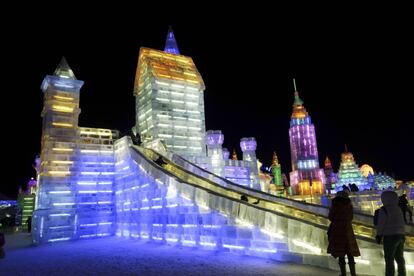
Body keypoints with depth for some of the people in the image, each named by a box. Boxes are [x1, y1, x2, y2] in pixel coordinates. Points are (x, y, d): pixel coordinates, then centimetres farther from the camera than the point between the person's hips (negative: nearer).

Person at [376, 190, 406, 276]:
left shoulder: (384, 209, -15)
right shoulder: (398, 209, 9)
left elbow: (381, 224, -13)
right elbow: (402, 223, 15)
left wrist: (379, 235, -4)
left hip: (390, 236, -8)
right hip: (400, 235, 8)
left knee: (389, 259, 0)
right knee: (399, 258, 19)